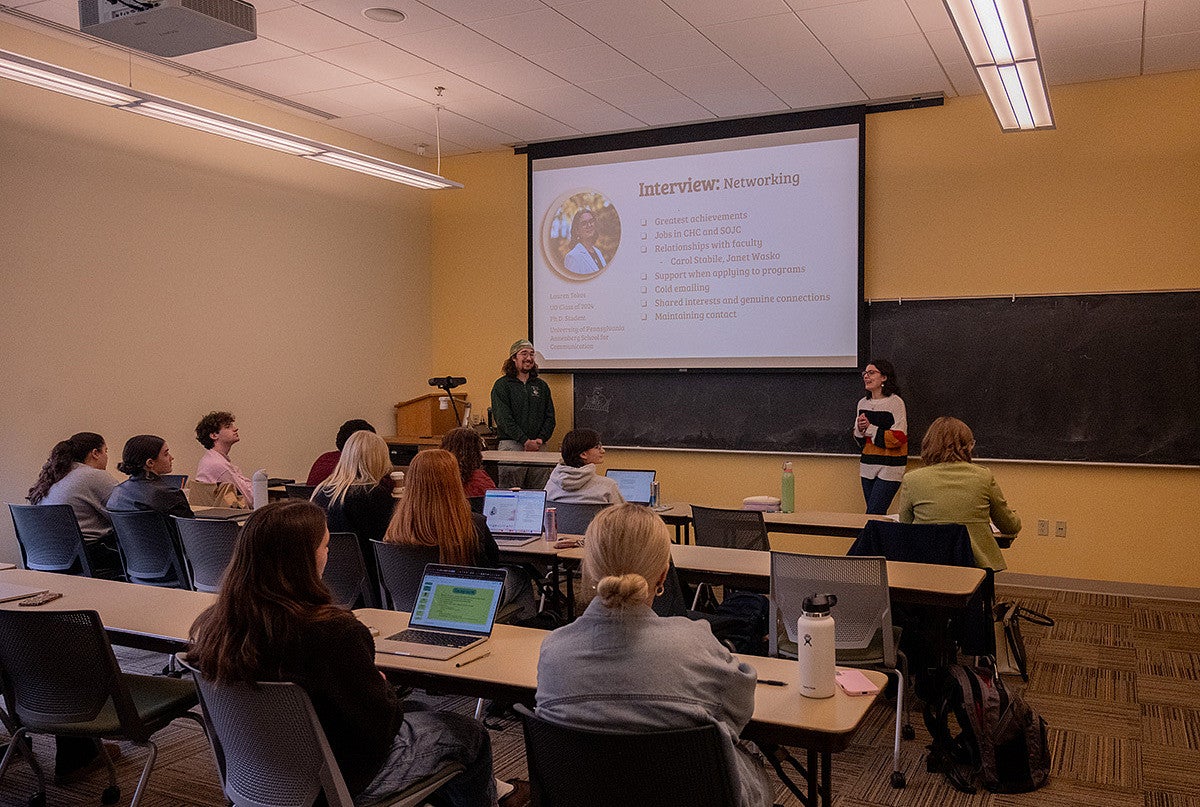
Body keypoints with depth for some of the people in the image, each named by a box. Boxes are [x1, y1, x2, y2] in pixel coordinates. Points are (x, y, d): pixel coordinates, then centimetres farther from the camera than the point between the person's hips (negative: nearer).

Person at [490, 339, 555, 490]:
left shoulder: (541, 386, 16)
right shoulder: (502, 385, 2)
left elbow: (550, 417, 13)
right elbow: (503, 419, -7)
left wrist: (540, 439, -4)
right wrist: (525, 441, -14)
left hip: (538, 447, 4)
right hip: (512, 446, -4)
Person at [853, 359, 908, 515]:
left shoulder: (895, 402, -10)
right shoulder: (863, 403, 10)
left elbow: (898, 438, -17)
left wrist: (870, 429, -13)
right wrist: (860, 429, -5)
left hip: (889, 467, -7)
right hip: (867, 466, 7)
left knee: (873, 514, -10)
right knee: (876, 515, 12)